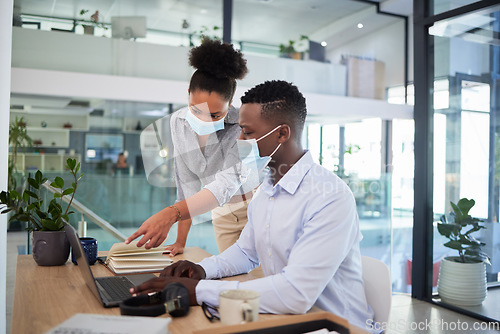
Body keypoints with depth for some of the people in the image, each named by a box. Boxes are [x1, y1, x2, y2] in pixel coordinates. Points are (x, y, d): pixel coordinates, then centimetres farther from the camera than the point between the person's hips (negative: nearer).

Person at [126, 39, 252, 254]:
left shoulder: (242, 127, -27)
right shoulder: (178, 122, -11)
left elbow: (226, 184, -39)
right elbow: (187, 184, -8)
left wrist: (170, 214, -52)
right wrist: (181, 241, -11)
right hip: (222, 211, 4)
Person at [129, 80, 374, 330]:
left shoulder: (331, 197, -23)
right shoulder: (264, 192, 6)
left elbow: (297, 293, -30)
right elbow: (246, 251, 19)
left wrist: (198, 291, -28)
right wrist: (203, 269, -1)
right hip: (284, 320, 7)